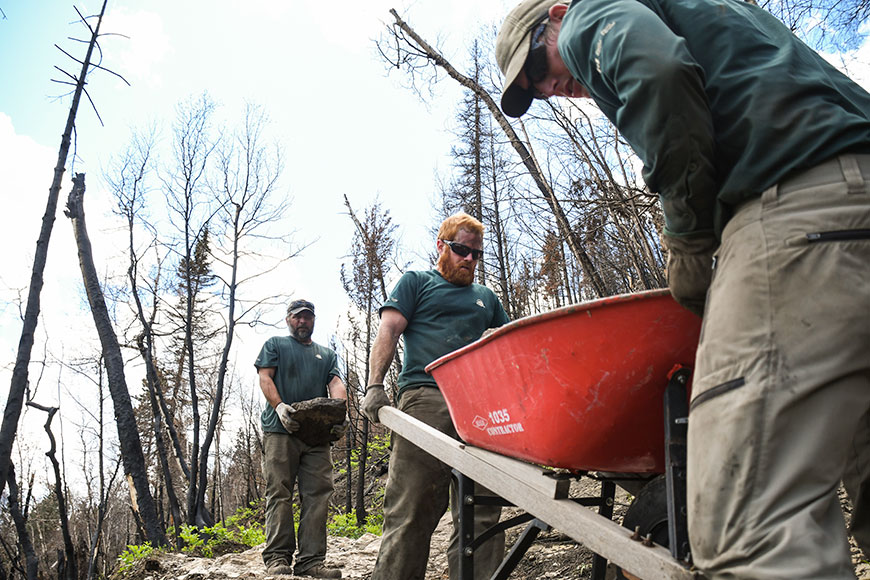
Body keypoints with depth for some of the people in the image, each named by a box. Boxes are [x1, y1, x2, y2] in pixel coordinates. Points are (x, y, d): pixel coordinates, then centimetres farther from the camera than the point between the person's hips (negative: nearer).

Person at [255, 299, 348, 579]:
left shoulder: (327, 354, 25)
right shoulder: (275, 345, 18)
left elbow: (336, 384, 11)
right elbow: (265, 378, 4)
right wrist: (279, 406, -16)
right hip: (280, 430, -2)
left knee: (318, 494, -5)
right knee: (279, 493, -6)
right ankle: (277, 557, -3)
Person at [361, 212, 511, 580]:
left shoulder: (485, 297, 30)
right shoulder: (416, 283, 18)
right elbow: (388, 331, 6)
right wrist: (375, 385, -10)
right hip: (424, 399, -4)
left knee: (482, 515, -3)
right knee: (411, 511, -11)